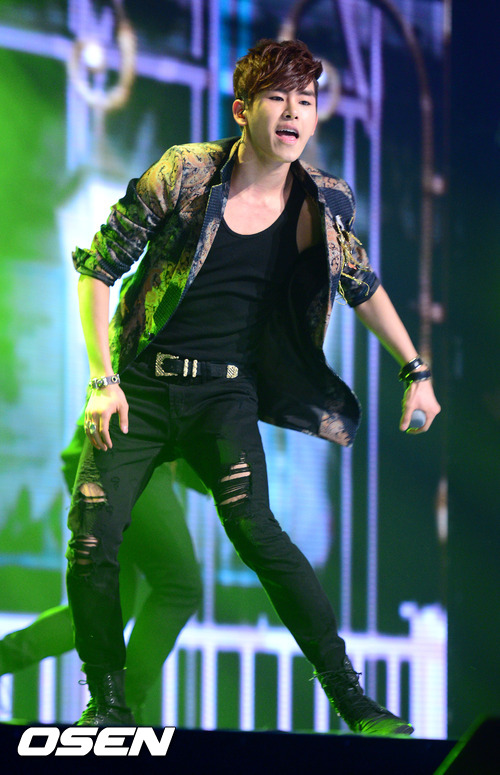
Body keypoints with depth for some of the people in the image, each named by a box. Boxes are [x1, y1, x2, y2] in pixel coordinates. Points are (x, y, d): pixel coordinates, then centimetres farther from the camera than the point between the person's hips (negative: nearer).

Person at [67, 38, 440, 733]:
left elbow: (365, 288, 18)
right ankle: (107, 701, 10)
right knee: (93, 539, -11)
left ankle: (352, 697, -19)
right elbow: (99, 267, -3)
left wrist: (415, 369, 17)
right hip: (141, 385, 0)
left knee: (253, 526, -22)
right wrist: (103, 380, -8)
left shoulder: (325, 202, -1)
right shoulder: (185, 174, -11)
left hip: (226, 394, 1)